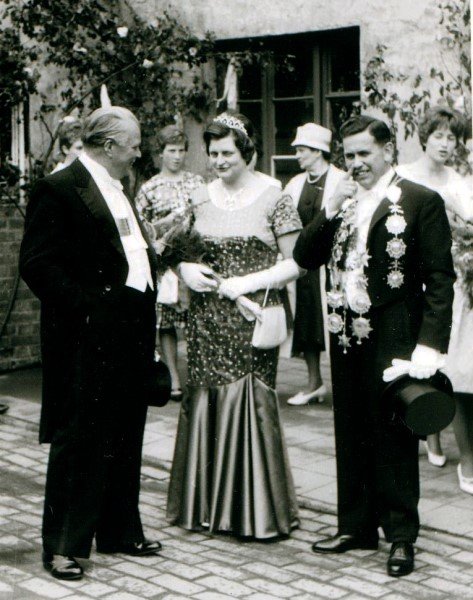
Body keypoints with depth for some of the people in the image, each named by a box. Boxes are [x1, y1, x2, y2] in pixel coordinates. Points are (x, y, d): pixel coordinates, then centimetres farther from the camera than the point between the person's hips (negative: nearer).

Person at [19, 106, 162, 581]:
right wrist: (84, 306, -20)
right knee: (79, 440, -2)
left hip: (131, 334, 9)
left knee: (125, 439, 15)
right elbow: (36, 263, -16)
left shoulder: (116, 191, 18)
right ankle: (63, 546, 8)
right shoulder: (58, 190, -10)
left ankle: (119, 532, 28)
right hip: (88, 340, -9)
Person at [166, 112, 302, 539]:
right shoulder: (200, 199, 10)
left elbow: (295, 263, -3)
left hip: (252, 316, -4)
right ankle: (205, 504, 16)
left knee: (250, 402, -5)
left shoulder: (273, 199, -2)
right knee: (205, 401, 3)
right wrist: (186, 270, -3)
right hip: (207, 319, 4)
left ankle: (257, 508, 8)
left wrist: (249, 282, -15)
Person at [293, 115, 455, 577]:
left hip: (393, 339, -6)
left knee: (394, 437, 2)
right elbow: (304, 258, 5)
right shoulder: (340, 203, 12)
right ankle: (356, 525, 27)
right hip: (346, 336, 6)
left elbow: (439, 278, -9)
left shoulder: (422, 201, -6)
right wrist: (331, 210, -8)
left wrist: (431, 344, -16)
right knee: (351, 435, 14)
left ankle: (401, 535, 14)